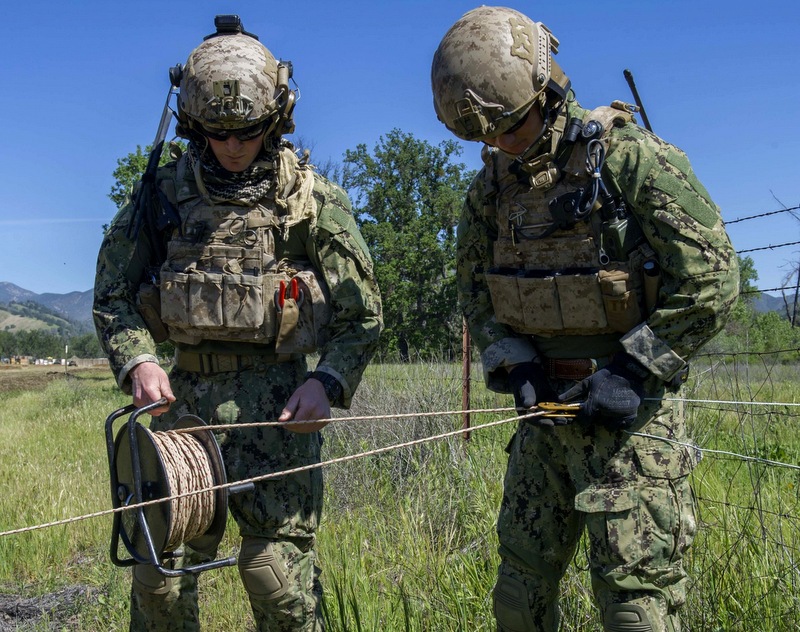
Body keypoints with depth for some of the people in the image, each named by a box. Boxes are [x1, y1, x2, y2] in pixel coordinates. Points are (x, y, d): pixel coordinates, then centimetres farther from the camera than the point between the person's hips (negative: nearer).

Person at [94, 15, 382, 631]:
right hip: (184, 394, 3)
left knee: (278, 572, -5)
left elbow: (362, 313, 2)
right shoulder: (165, 192, 6)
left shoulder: (314, 198, 0)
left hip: (275, 400, -2)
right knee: (160, 570, 6)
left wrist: (328, 382, -15)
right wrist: (137, 360, -8)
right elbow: (113, 294, 11)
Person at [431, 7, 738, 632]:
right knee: (521, 581, 14)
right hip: (546, 405, 6)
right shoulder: (493, 183, 6)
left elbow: (712, 279, -15)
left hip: (629, 411, -6)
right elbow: (474, 287, 14)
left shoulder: (633, 159, -14)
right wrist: (514, 362, -3)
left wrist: (630, 371, -17)